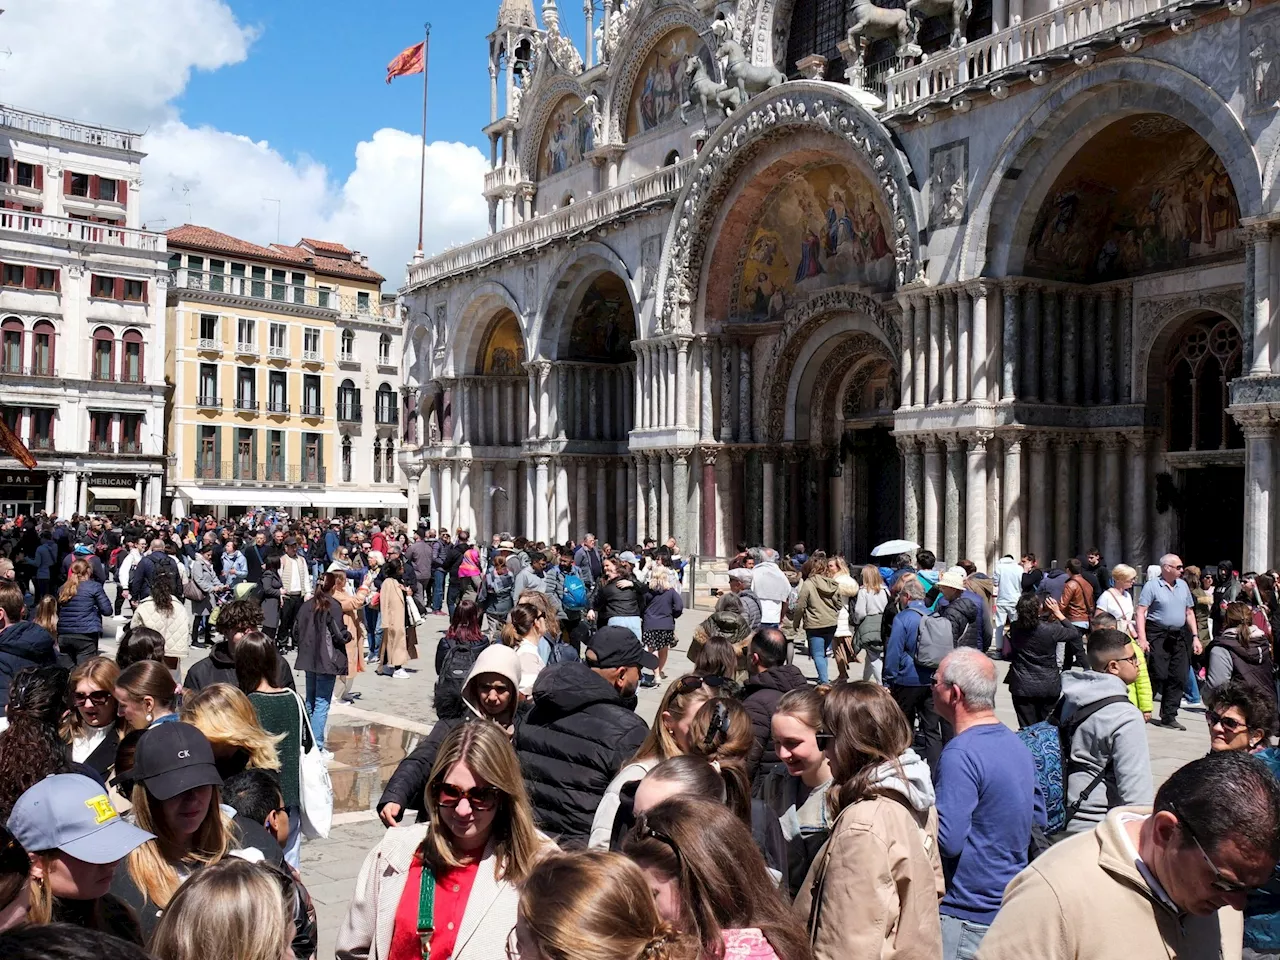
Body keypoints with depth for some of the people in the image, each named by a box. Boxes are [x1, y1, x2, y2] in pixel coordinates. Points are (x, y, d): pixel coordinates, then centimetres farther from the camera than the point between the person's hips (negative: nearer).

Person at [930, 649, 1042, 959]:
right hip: (1013, 905, 9)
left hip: (969, 917, -9)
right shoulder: (1017, 744, 7)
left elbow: (948, 840, -26)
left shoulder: (960, 753, -22)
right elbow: (1037, 819, 17)